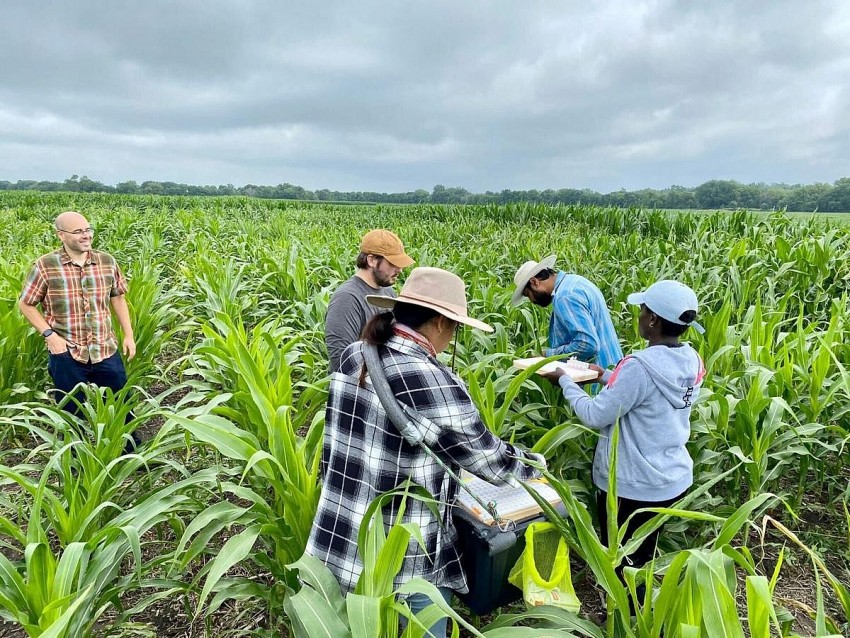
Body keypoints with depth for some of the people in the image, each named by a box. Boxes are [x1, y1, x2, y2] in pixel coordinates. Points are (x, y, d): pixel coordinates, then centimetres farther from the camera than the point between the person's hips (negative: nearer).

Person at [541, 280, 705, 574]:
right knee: (643, 557, 26)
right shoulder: (692, 361, -5)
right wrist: (608, 376, 15)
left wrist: (564, 380, -9)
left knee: (621, 563, 15)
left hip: (633, 486, -7)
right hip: (674, 480, 7)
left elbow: (595, 416, -23)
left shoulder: (639, 366, -29)